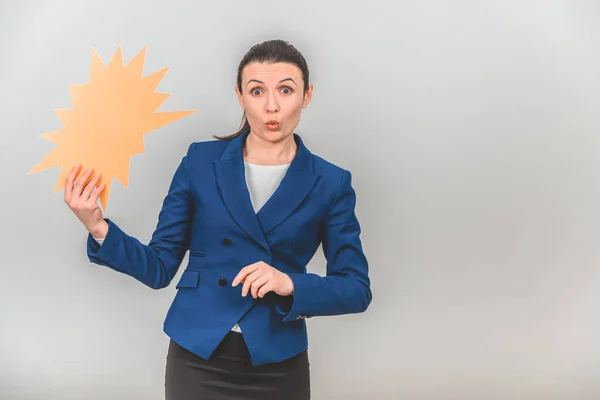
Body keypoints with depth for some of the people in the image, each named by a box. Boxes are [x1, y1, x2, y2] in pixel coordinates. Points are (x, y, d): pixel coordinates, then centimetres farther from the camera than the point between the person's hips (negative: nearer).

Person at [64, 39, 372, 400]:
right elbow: (160, 267, -1)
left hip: (277, 367, 0)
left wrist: (290, 285, -21)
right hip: (197, 357, 0)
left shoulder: (331, 183, -3)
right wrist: (98, 228, -16)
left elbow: (357, 290, -5)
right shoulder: (202, 161, -2)